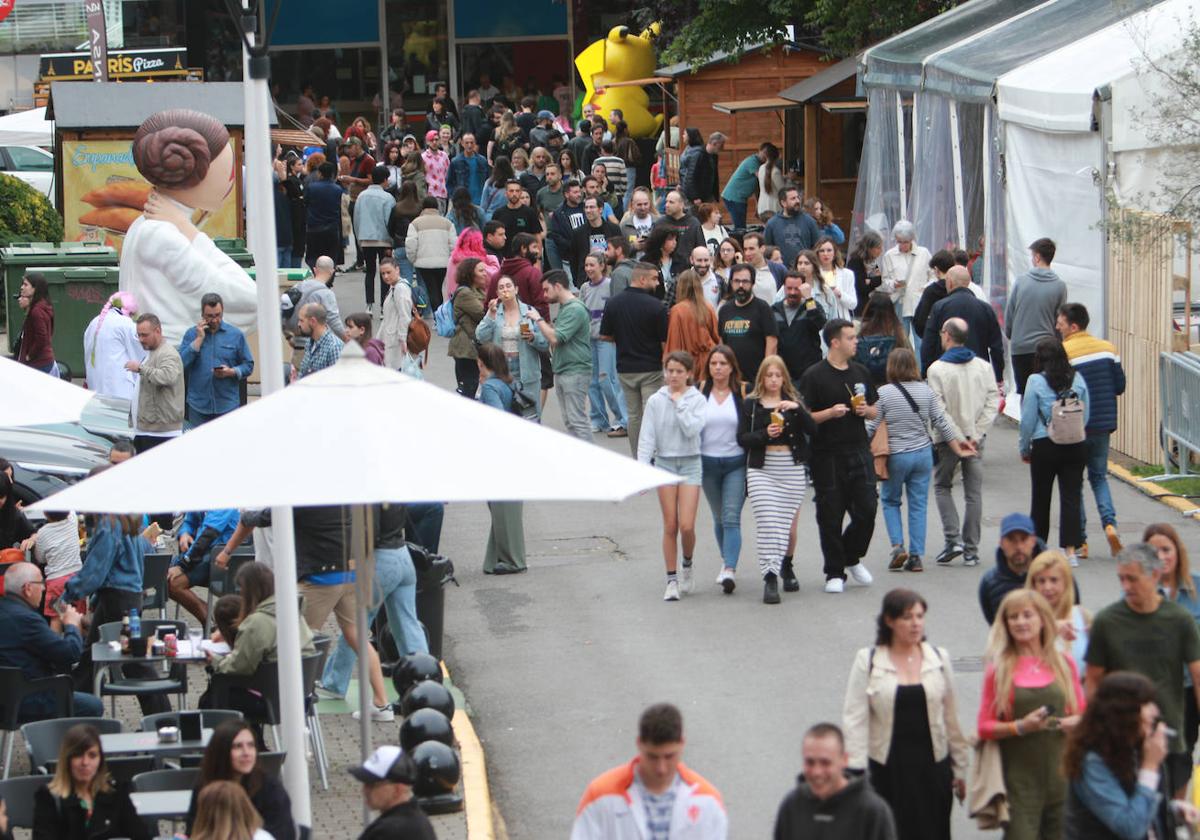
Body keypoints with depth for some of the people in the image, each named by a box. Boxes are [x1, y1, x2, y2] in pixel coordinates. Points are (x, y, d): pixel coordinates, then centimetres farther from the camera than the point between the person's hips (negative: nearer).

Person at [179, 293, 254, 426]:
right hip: (198, 406, 1)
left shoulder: (236, 335, 6)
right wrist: (199, 339, -7)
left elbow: (248, 365, 6)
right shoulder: (191, 334, 7)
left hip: (227, 405, -1)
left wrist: (231, 372, -13)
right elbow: (182, 364, -6)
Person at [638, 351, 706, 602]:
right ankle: (672, 580, 10)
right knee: (670, 526, 2)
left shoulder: (697, 400, -2)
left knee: (686, 526, -9)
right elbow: (647, 437, 0)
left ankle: (687, 565, 20)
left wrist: (679, 403, -11)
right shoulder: (655, 401, 2)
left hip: (690, 464, -1)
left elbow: (692, 429, -15)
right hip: (664, 464, 1)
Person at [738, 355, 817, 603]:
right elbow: (742, 438, -2)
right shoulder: (750, 404, 4)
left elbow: (812, 430, -3)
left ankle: (786, 567, 31)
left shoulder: (793, 401, 9)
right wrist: (765, 434, -18)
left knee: (788, 523, 8)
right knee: (767, 523, -13)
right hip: (761, 469, -2)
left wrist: (797, 409, -18)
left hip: (793, 468, 2)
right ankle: (770, 577, -17)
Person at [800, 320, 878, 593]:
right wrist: (830, 413, -20)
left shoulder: (860, 372, 12)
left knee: (866, 510, -2)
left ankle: (851, 557, 22)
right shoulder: (814, 376, -5)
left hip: (859, 451, 4)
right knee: (830, 516, 1)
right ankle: (835, 573, 12)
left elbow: (875, 411, 21)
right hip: (827, 455, -4)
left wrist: (866, 411, -2)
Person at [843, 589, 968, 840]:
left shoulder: (939, 658, 5)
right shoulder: (868, 661, -3)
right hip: (887, 768, -2)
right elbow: (855, 719, -6)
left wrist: (959, 769, 11)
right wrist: (856, 772, -12)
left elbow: (951, 718, 9)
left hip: (932, 765, 2)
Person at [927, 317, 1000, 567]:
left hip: (948, 440, -3)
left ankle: (952, 539, -1)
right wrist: (976, 435, -5)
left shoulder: (937, 369, -10)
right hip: (975, 438, 3)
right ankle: (971, 551, 8)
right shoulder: (983, 367, 2)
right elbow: (993, 401, -3)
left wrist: (953, 438, -9)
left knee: (942, 487, 14)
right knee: (973, 493, 8)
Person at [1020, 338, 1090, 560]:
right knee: (1072, 496, 1)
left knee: (1041, 498, 11)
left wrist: (1025, 449, 7)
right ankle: (1070, 550, -6)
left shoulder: (1036, 381, -7)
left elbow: (1028, 420, -4)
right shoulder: (1078, 379, 2)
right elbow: (1086, 415, 7)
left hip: (1045, 445, -2)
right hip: (1076, 445, 2)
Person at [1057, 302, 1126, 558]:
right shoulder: (1108, 348, 2)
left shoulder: (1062, 353, -13)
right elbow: (1120, 386, 3)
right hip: (1103, 426, 4)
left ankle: (1080, 541, 6)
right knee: (1099, 477, 17)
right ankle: (1109, 522, -6)